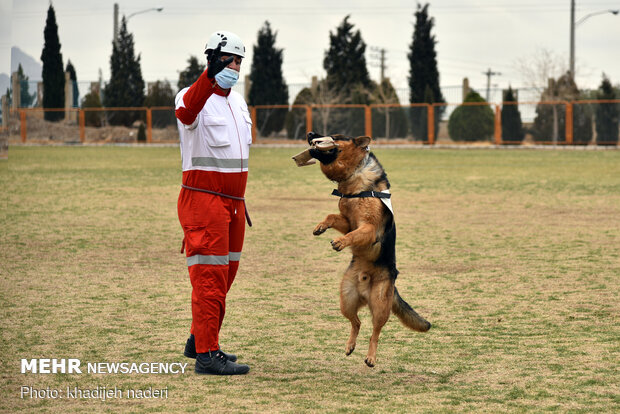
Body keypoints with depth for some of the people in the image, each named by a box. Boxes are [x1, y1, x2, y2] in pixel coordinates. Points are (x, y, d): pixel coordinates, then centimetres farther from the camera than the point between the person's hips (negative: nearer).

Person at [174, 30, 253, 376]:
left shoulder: (238, 101, 15)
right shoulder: (195, 96, -12)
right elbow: (187, 111, -39)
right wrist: (211, 80, -57)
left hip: (233, 202, 8)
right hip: (203, 200, -8)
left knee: (226, 274, 15)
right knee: (210, 277, -11)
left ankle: (199, 341, 28)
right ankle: (206, 354, -12)